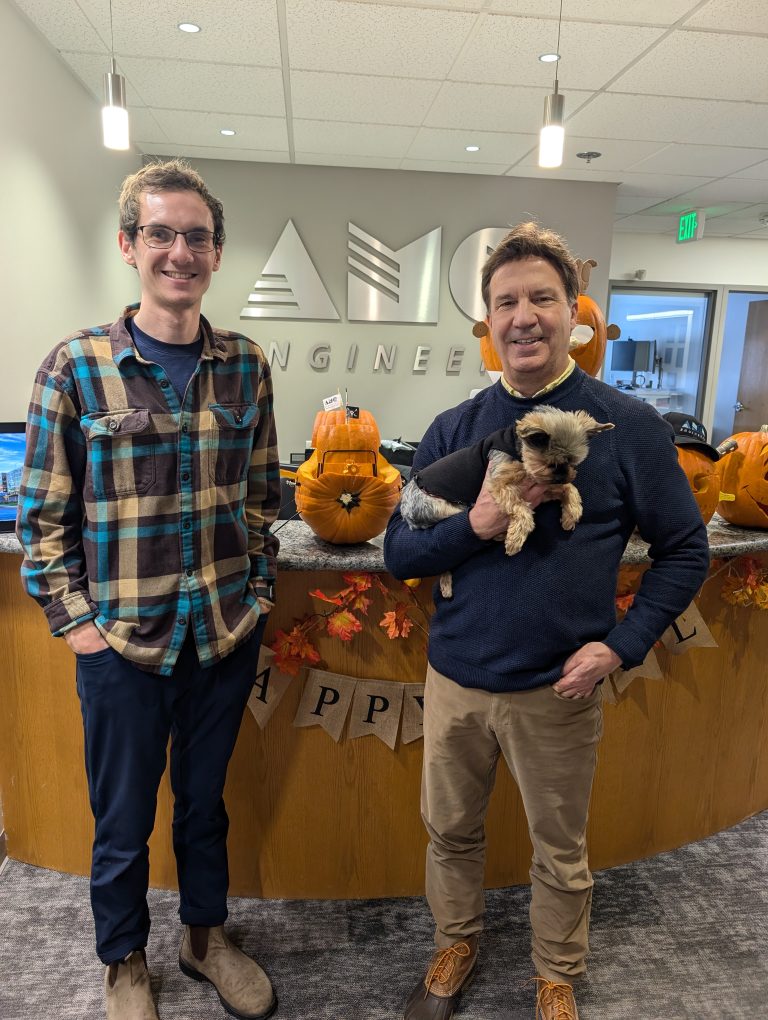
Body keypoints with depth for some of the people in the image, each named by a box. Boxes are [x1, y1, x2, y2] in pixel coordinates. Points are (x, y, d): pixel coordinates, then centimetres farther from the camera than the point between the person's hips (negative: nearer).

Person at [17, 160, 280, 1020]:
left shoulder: (245, 366, 0)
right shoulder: (76, 365, -8)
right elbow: (42, 513, -3)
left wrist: (257, 589, 3)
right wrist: (72, 619, -6)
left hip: (227, 633, 3)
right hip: (124, 639, -2)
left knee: (205, 798, 21)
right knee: (123, 819, 17)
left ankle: (205, 935, 47)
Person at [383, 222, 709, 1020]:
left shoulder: (628, 427, -8)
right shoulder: (453, 430, -1)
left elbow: (684, 551, -2)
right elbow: (399, 552, -2)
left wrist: (622, 645, -13)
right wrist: (477, 525, -20)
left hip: (558, 687, -2)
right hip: (455, 678, 3)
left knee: (560, 850, 19)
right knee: (450, 830, 21)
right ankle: (455, 946, 50)